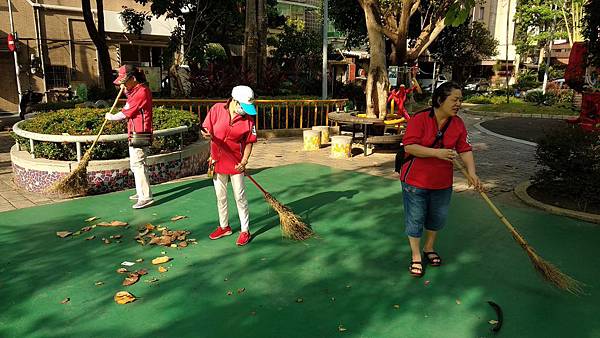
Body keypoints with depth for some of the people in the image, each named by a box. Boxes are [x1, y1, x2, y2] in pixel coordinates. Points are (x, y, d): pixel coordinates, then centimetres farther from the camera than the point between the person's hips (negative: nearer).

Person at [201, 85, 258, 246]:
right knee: (220, 197, 15)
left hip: (236, 163, -2)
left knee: (240, 197, 2)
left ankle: (245, 230, 14)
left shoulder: (248, 119, -9)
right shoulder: (217, 109, -8)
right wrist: (207, 134, -24)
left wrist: (244, 162, -16)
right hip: (218, 161, 2)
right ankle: (224, 227, 32)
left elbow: (249, 143, -5)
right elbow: (206, 130, -1)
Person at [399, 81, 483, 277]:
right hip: (416, 181, -5)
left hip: (442, 183, 5)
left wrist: (472, 173, -15)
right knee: (415, 219, 5)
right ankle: (416, 257, 24)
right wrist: (437, 153, -30)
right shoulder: (419, 119, -17)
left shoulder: (458, 124, 0)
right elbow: (409, 147, -22)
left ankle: (428, 249, 43)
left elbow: (465, 150, -1)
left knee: (438, 218, 19)